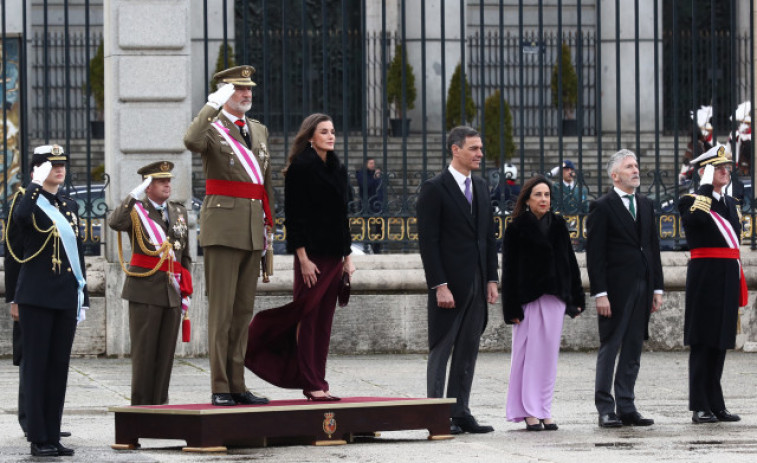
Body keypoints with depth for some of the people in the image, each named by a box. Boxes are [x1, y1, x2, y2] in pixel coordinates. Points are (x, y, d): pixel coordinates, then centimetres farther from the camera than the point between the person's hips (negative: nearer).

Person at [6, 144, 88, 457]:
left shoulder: (70, 206, 16)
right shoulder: (29, 201, -2)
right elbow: (20, 217, -29)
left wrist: (83, 298, 16)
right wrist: (37, 184, -21)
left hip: (66, 299, 6)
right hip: (36, 298, -6)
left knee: (59, 367, 6)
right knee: (36, 366, -3)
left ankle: (53, 437, 9)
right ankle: (38, 439, -2)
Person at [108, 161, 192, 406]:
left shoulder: (179, 212, 16)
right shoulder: (136, 210, 1)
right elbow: (115, 223, -23)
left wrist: (186, 293, 14)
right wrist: (135, 195, -26)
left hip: (172, 293, 5)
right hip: (145, 293, -5)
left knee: (165, 353, 4)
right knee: (144, 352, -4)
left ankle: (159, 403, 9)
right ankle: (141, 405, 0)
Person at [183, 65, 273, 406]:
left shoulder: (259, 131, 18)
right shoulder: (212, 128, -3)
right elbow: (191, 141, -29)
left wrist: (268, 225, 19)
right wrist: (214, 104, -25)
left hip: (252, 231, 7)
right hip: (223, 228, -7)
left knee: (244, 310, 9)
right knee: (221, 310, -6)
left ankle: (237, 385, 13)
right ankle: (220, 388, -4)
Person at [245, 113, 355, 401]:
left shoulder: (337, 170, 15)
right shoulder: (301, 168, -7)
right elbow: (294, 216, -12)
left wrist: (347, 257, 14)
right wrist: (303, 258, -18)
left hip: (334, 256, 7)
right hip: (311, 255, -7)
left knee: (323, 321, 7)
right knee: (307, 318, -6)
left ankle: (317, 382, 10)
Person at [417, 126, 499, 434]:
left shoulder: (481, 187, 13)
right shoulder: (434, 189, -8)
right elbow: (428, 242, -12)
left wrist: (491, 279, 8)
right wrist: (440, 286, -17)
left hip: (477, 284, 7)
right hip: (449, 284, -7)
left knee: (468, 351, 9)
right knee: (441, 350, 0)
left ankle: (460, 413, 14)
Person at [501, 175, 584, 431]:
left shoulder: (558, 225, 11)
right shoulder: (517, 228, -2)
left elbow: (570, 262, 14)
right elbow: (510, 269, -4)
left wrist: (576, 298, 8)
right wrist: (512, 307, -11)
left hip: (554, 297, 4)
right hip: (527, 299, -4)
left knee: (548, 354, 4)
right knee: (528, 354, -3)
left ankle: (544, 410, 8)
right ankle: (529, 412, 1)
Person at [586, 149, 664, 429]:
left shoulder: (646, 205, 15)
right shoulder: (602, 207, -5)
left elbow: (653, 246, 17)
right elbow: (594, 255, -9)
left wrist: (657, 288, 10)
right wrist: (600, 293, -15)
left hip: (642, 287, 6)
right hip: (616, 289, -6)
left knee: (633, 350, 8)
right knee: (609, 348, -2)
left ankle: (626, 408, 12)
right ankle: (605, 409, 1)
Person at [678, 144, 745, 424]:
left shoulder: (731, 203, 18)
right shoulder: (691, 201, -3)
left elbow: (735, 236, 17)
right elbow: (697, 218, -27)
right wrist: (706, 187, -17)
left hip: (729, 276, 7)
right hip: (704, 277, -7)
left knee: (720, 342, 9)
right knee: (702, 342, -5)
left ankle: (716, 404, 13)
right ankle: (700, 408, -4)